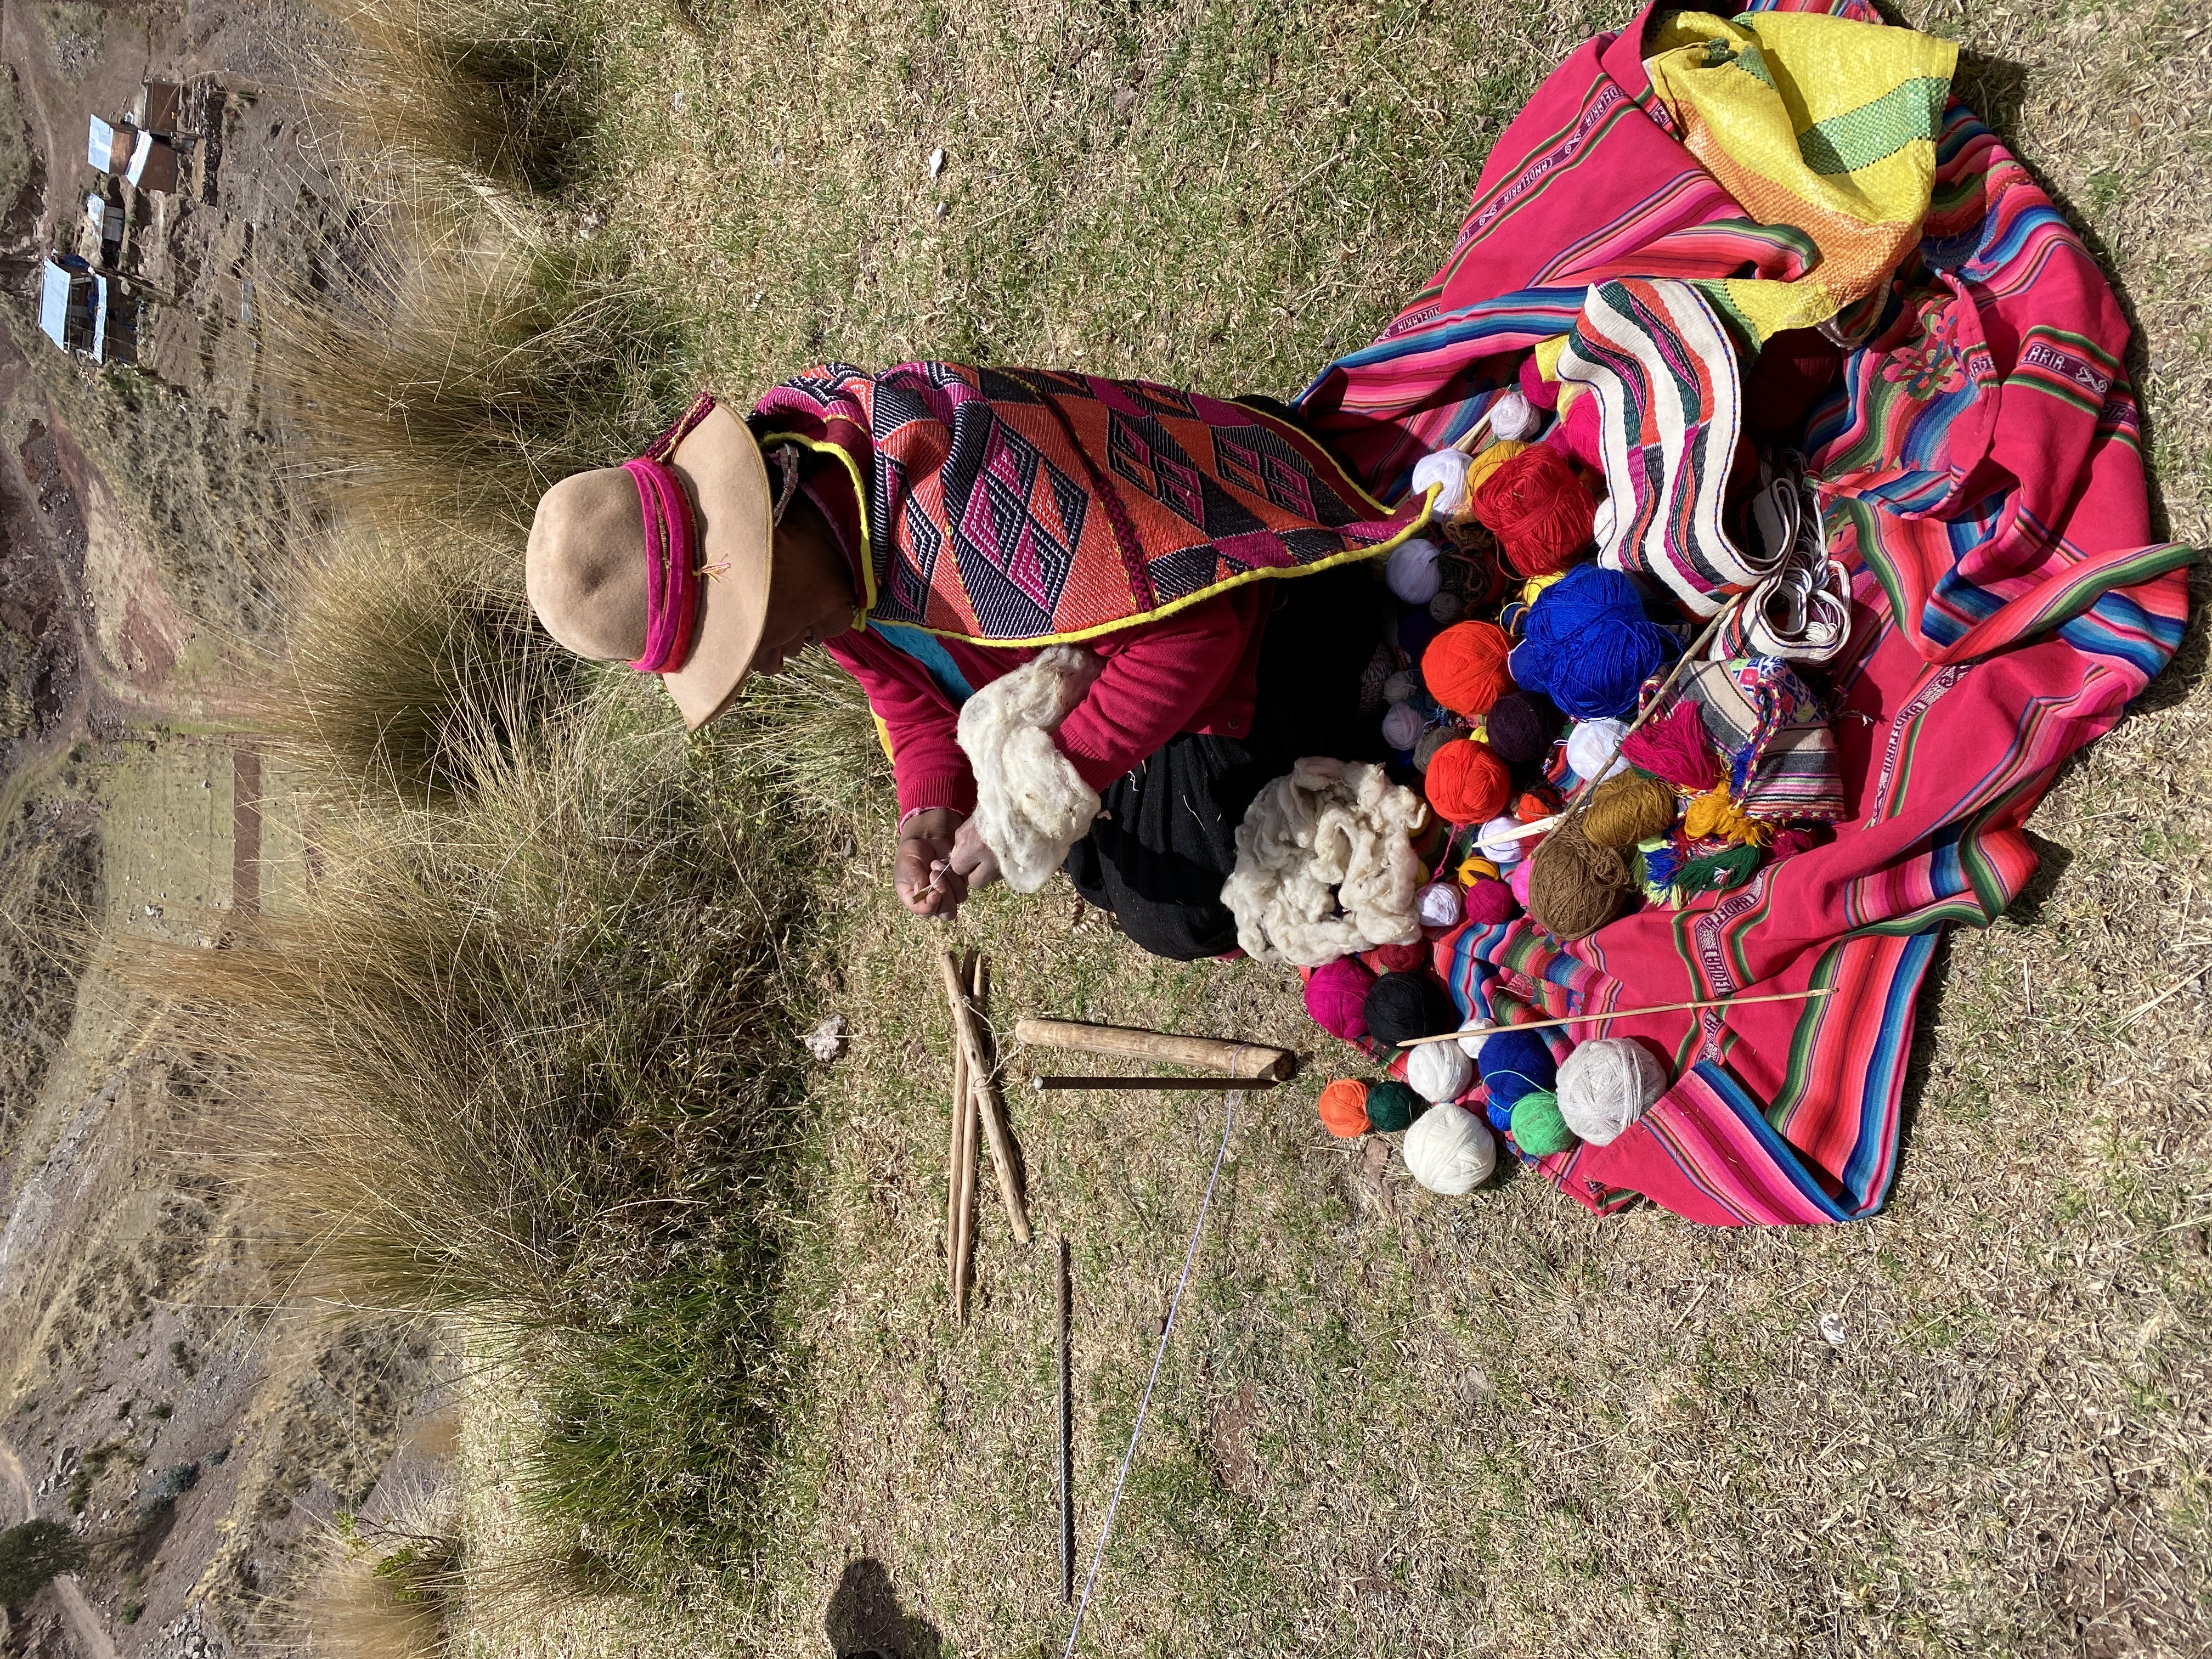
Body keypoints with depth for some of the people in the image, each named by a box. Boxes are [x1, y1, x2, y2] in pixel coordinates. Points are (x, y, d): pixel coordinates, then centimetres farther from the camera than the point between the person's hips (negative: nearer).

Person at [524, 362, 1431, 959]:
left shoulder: (945, 484, -42)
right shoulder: (799, 529, -11)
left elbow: (1186, 629, -40)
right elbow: (904, 673, 4)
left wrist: (1033, 805, -34)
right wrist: (931, 812, -15)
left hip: (1247, 607, -8)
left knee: (1181, 907, -7)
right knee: (1103, 866, 18)